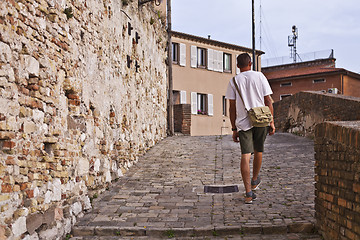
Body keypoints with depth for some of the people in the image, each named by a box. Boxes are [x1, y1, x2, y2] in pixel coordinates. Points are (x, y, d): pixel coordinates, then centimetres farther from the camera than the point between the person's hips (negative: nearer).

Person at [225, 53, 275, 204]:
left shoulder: (234, 81, 4)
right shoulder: (259, 76, 3)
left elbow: (232, 107, 2)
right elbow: (268, 101, 0)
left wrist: (234, 129, 7)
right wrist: (272, 122, 5)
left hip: (243, 123, 0)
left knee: (245, 156, -3)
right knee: (258, 151, 20)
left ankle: (248, 192, -8)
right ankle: (254, 181, 39)